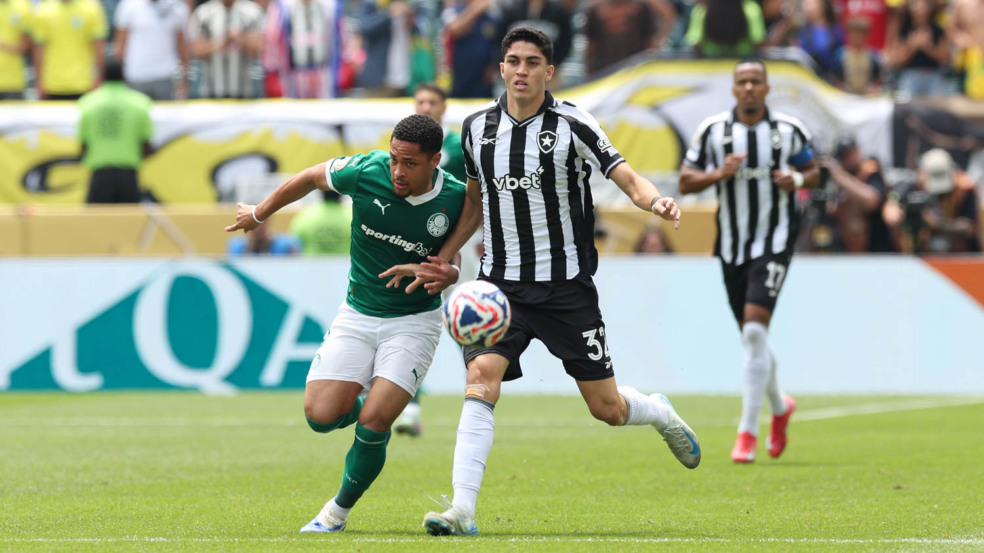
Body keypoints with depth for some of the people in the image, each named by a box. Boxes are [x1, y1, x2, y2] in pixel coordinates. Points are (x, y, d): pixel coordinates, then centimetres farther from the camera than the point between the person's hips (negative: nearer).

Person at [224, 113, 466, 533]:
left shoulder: (454, 199, -14)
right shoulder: (367, 172, -16)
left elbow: (453, 267, 0)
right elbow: (310, 178, 5)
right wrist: (260, 213, 18)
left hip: (414, 321, -2)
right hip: (358, 315, 2)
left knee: (373, 422, -17)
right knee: (321, 416, -10)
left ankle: (339, 511, 8)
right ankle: (360, 403, 28)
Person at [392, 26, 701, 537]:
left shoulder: (572, 126, -8)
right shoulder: (477, 127, 4)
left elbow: (626, 178, -12)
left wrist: (655, 200, -34)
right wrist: (442, 261, 12)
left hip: (566, 285, -2)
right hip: (499, 284, 2)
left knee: (607, 409, 4)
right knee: (480, 378, -21)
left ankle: (661, 414, 41)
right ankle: (462, 511, -24)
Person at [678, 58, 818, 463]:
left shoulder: (789, 131, -1)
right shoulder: (713, 130, 0)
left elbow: (812, 171, 13)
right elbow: (685, 182, 2)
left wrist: (797, 180, -10)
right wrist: (719, 173, -16)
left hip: (775, 241, -3)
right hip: (732, 244, 3)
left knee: (755, 328, -18)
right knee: (751, 337, 11)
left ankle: (748, 432, -16)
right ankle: (779, 407, 39)